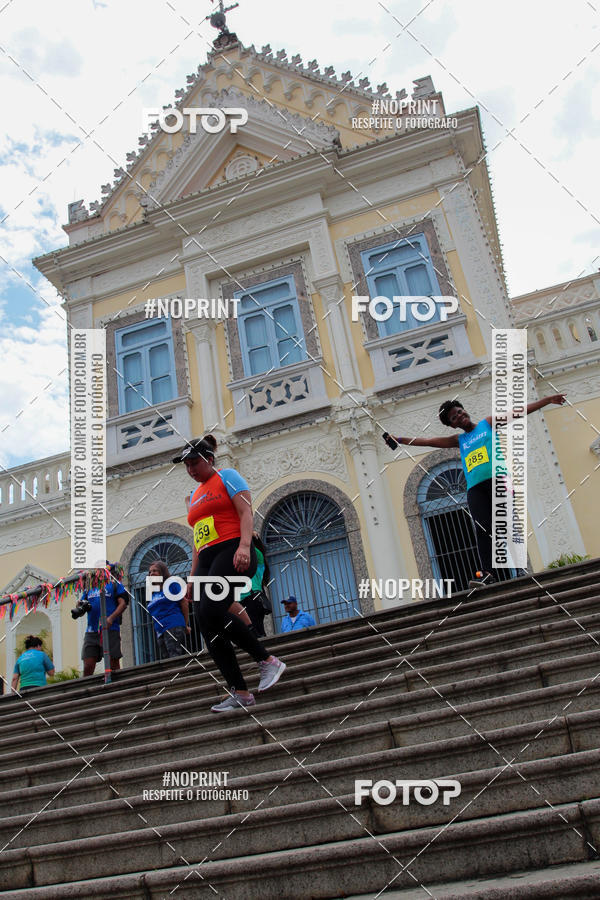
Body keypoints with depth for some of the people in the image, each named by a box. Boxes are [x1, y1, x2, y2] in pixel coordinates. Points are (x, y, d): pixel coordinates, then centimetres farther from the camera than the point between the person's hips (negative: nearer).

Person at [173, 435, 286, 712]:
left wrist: (244, 546, -23)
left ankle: (268, 661, -14)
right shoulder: (195, 495, 27)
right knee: (206, 626, -5)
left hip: (232, 552, -8)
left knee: (210, 611, -26)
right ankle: (240, 693, -1)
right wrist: (193, 575, 18)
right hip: (207, 561, 8)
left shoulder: (227, 477, 6)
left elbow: (246, 512, -7)